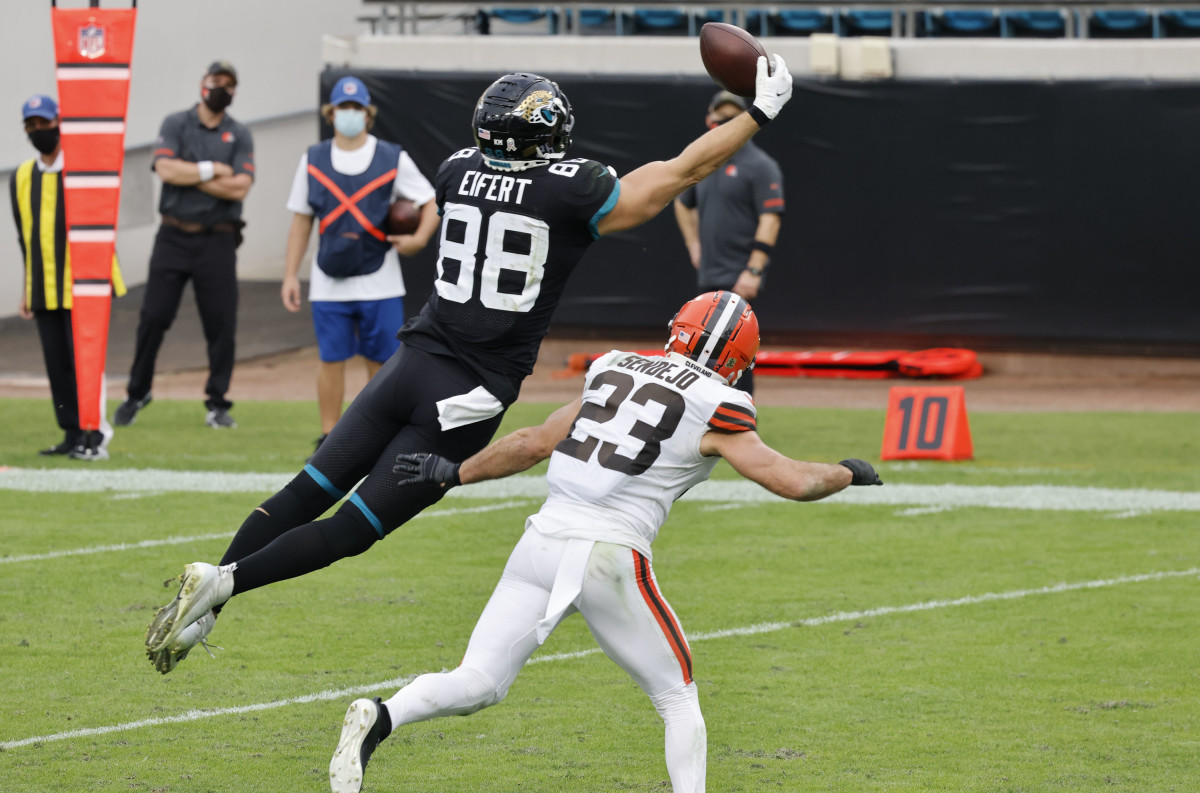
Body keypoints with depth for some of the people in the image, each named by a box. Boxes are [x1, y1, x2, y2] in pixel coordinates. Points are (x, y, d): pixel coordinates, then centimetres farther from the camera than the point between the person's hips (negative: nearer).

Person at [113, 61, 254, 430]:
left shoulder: (239, 136, 7)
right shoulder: (175, 124, 5)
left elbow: (239, 188, -8)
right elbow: (166, 169, -11)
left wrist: (188, 176, -8)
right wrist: (211, 171, -9)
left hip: (217, 242, 1)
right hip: (174, 237, -1)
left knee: (221, 323, -2)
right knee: (154, 316, -2)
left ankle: (217, 404, 7)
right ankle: (137, 393, 12)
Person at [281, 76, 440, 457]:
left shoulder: (393, 159, 2)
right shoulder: (313, 160, 8)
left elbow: (432, 203, 5)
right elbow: (301, 221, 11)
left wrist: (419, 238, -14)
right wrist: (291, 274, 6)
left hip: (380, 283, -1)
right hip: (329, 283, 1)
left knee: (381, 361, 1)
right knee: (331, 359, 1)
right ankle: (329, 439, 8)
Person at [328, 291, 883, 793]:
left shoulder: (613, 373, 17)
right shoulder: (713, 409, 2)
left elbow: (533, 444, 21)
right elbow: (793, 482, 2)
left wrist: (454, 473, 32)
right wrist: (847, 474, 21)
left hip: (544, 542, 4)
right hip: (611, 556, -4)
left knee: (476, 686, 5)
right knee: (677, 700, 14)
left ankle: (380, 718, -21)